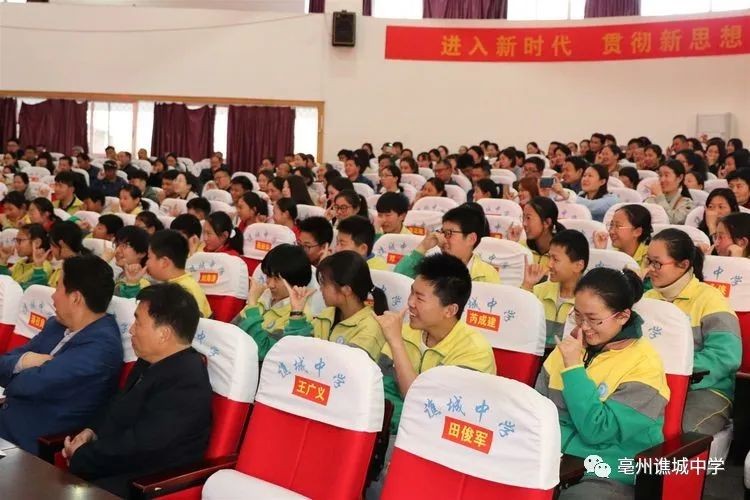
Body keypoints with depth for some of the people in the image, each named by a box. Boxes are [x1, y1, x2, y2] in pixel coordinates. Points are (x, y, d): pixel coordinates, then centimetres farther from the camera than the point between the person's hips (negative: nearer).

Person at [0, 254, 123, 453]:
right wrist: (22, 361, -13)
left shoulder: (101, 345, -19)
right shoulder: (55, 325, 9)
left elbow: (36, 384, -23)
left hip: (37, 442, -7)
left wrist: (16, 377, -1)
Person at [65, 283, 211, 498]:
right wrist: (92, 430, 2)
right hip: (119, 464, 9)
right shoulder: (151, 362, 9)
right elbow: (119, 406, 21)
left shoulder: (185, 384, -24)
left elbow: (138, 447, -25)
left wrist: (80, 456, -13)